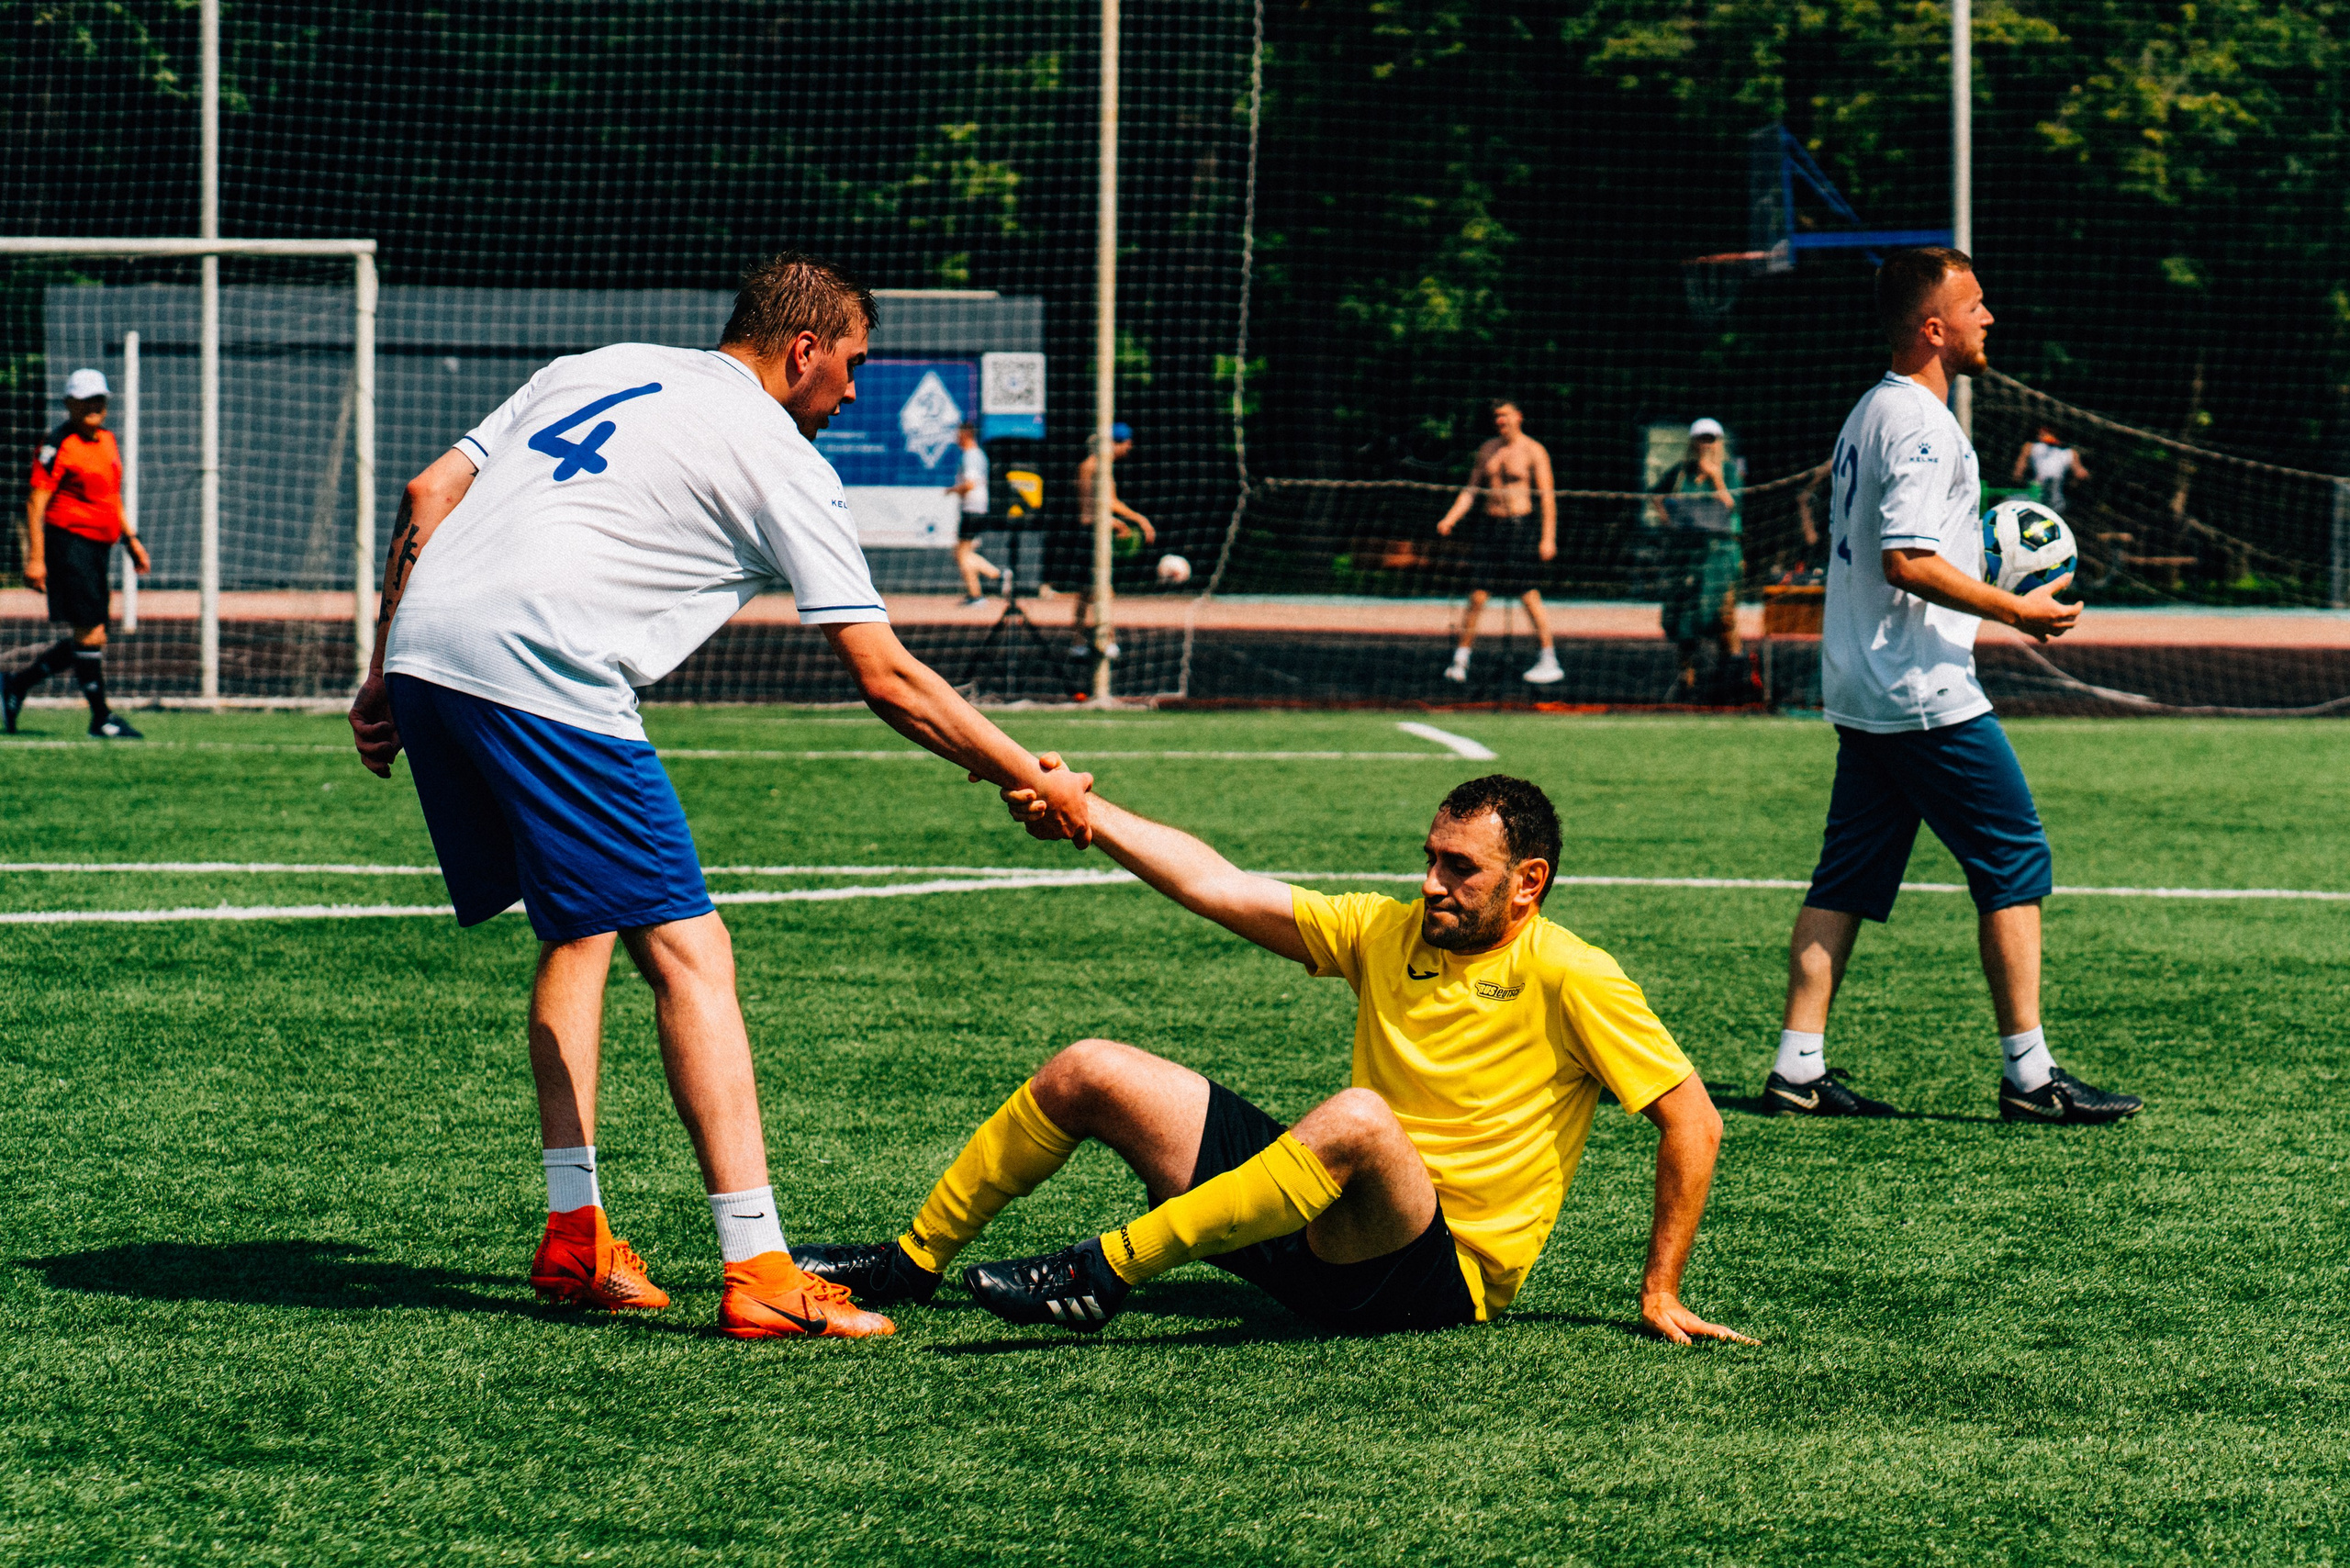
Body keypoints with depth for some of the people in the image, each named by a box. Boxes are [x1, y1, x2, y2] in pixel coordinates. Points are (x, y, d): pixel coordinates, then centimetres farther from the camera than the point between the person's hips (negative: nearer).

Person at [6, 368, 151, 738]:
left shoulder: (107, 440, 16)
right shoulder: (59, 446, -9)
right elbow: (36, 503, -12)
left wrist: (130, 539, 22)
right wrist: (35, 558, -18)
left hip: (98, 548, 9)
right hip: (70, 542, -9)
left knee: (86, 639, 10)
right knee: (90, 634, -10)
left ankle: (18, 686, 24)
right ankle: (101, 718, -4)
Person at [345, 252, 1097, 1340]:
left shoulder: (595, 371, 26)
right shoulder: (779, 460, 7)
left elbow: (428, 496, 19)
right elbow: (886, 680, 5)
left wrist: (385, 680, 22)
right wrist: (1033, 781, 13)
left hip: (423, 643, 8)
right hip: (543, 677, -7)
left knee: (579, 930, 21)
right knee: (688, 953, -4)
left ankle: (573, 1241, 18)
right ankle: (758, 1273, -10)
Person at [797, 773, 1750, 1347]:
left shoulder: (1568, 978, -10)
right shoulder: (1387, 932, 7)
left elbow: (1693, 1120, -10)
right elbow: (1217, 888, 4)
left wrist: (1661, 1295, -12)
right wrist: (1085, 811, -5)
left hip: (1440, 1272, -7)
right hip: (1321, 1243, 7)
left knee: (1358, 1118, -40)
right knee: (1089, 1073, 4)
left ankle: (1105, 1273, -32)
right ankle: (914, 1259, 16)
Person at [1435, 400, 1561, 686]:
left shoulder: (1533, 451, -2)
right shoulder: (1488, 449, 14)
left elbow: (1548, 496, -5)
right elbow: (1471, 490, 17)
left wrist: (1548, 537, -11)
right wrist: (1450, 519, 2)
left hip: (1520, 526, -4)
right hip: (1488, 525, 5)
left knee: (1529, 596, -4)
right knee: (1477, 596, 1)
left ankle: (1550, 662, 4)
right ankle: (1459, 662, 4)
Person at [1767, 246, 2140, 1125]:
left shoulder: (1871, 413, 16)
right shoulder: (1920, 424, -16)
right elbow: (1908, 560, -25)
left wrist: (1991, 597, 22)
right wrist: (2015, 611, -18)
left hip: (1860, 692, 10)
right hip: (1926, 694, -10)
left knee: (1849, 878, 9)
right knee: (2016, 862, -3)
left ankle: (1798, 1069, 7)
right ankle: (2029, 1076, -2)